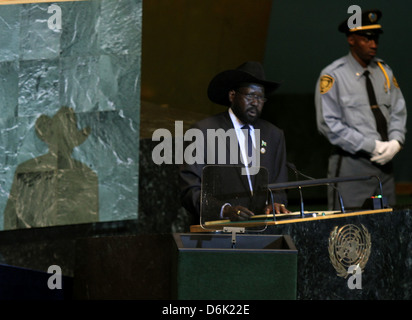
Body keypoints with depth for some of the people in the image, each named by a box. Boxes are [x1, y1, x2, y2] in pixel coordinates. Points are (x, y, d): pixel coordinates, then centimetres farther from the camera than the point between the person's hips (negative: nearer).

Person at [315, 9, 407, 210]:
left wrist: (395, 142, -8)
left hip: (384, 164, 5)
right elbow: (329, 125, -11)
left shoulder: (384, 71, 13)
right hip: (351, 166, -5)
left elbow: (398, 112, 14)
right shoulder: (333, 76, -5)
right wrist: (373, 146, -14)